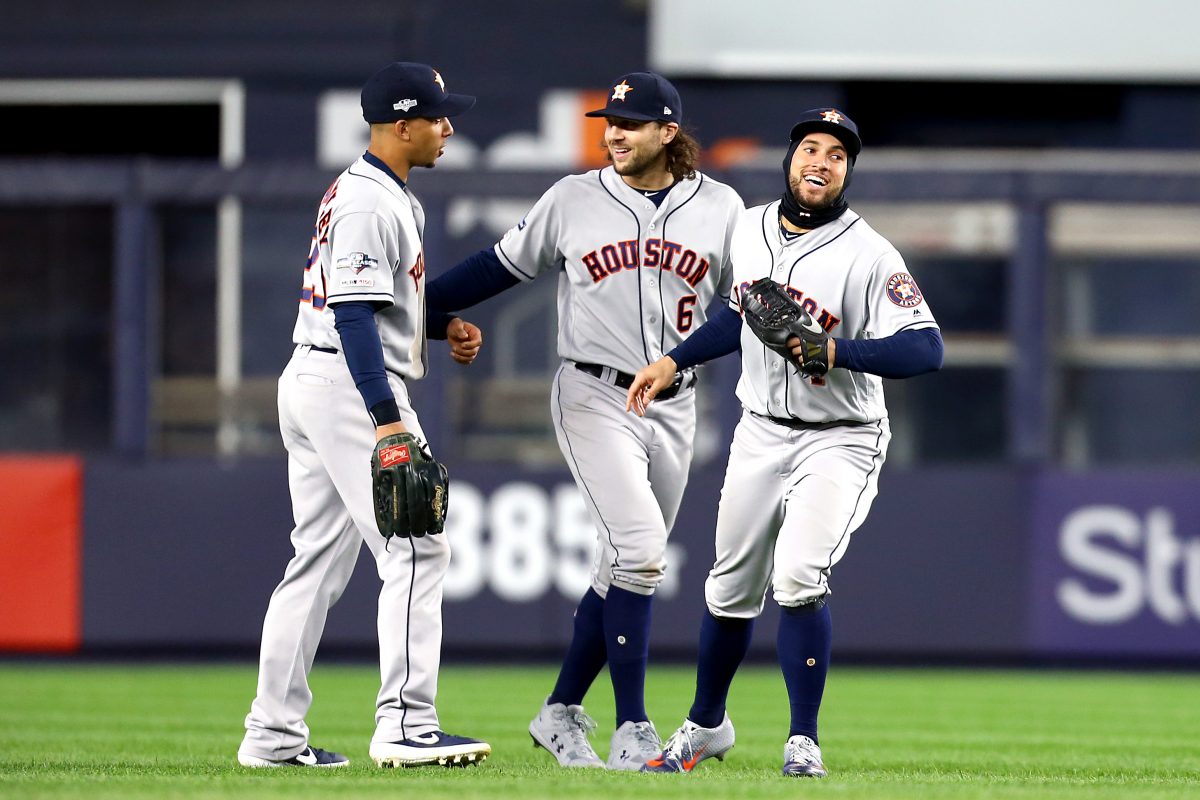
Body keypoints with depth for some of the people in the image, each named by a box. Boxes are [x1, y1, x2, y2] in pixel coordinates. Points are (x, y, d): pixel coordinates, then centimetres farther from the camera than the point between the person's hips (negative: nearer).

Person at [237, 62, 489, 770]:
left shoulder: (392, 198, 18)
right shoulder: (371, 204, -15)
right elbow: (354, 314, -23)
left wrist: (443, 324, 10)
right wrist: (387, 420, -28)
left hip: (309, 385, 11)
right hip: (351, 386, -11)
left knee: (320, 561, 11)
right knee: (416, 549, -12)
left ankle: (274, 736, 11)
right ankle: (405, 726, -17)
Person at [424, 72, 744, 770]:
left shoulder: (720, 208, 4)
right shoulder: (573, 200, 1)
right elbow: (505, 266, 10)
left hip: (675, 408, 3)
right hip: (594, 397, -3)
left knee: (626, 569, 8)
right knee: (639, 553, -18)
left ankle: (561, 713, 22)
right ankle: (632, 728, -14)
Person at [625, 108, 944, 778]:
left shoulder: (869, 256, -17)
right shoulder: (750, 228, 3)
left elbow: (926, 348, -25)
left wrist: (837, 351, -36)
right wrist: (675, 361, 16)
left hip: (838, 441, -6)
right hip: (760, 436, 6)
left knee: (798, 578, -23)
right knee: (731, 589, 13)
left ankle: (804, 744, -13)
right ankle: (707, 725, 34)